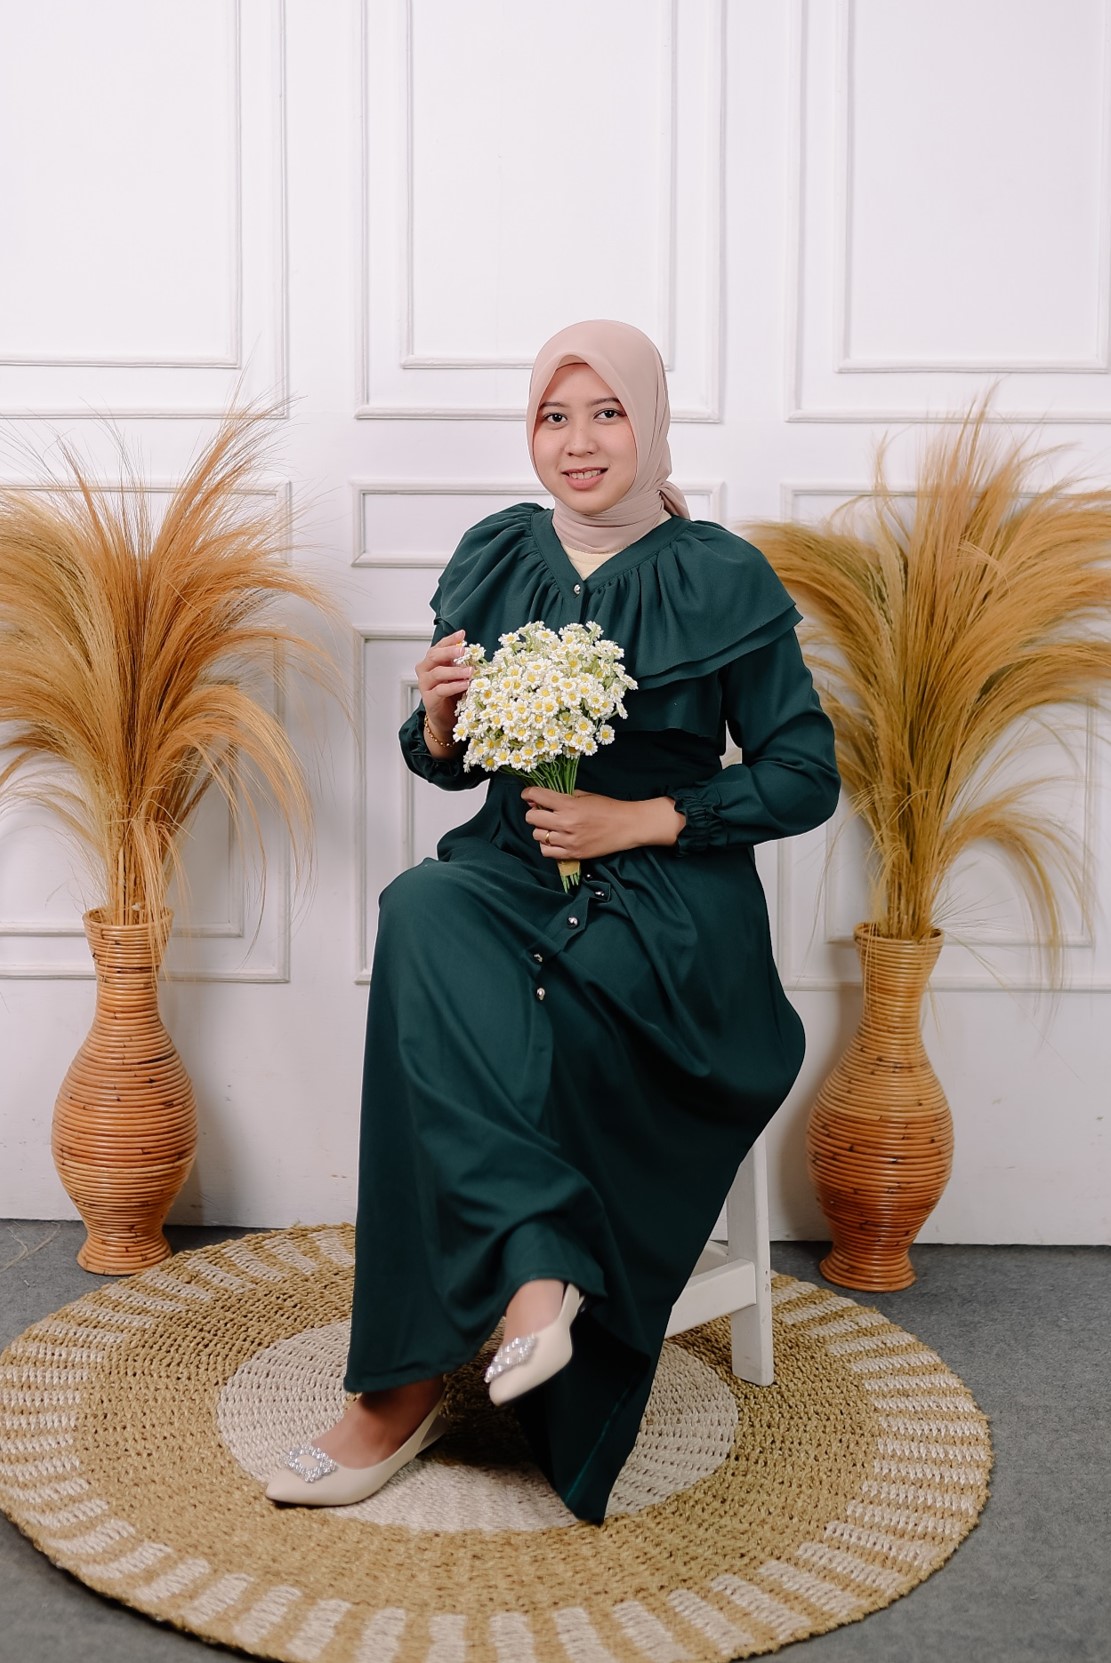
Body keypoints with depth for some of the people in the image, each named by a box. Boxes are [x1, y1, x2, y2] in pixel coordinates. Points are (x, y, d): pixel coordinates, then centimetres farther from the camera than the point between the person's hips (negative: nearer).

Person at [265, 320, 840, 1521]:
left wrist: (639, 819, -12)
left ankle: (412, 1384, -17)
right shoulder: (495, 560, 9)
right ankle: (536, 1269, -31)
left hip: (668, 899, -3)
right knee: (423, 916, -32)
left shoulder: (724, 581, -2)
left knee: (467, 1027, -29)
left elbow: (806, 779, -2)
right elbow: (447, 764, 14)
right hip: (513, 872, 4)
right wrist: (440, 712, -10)